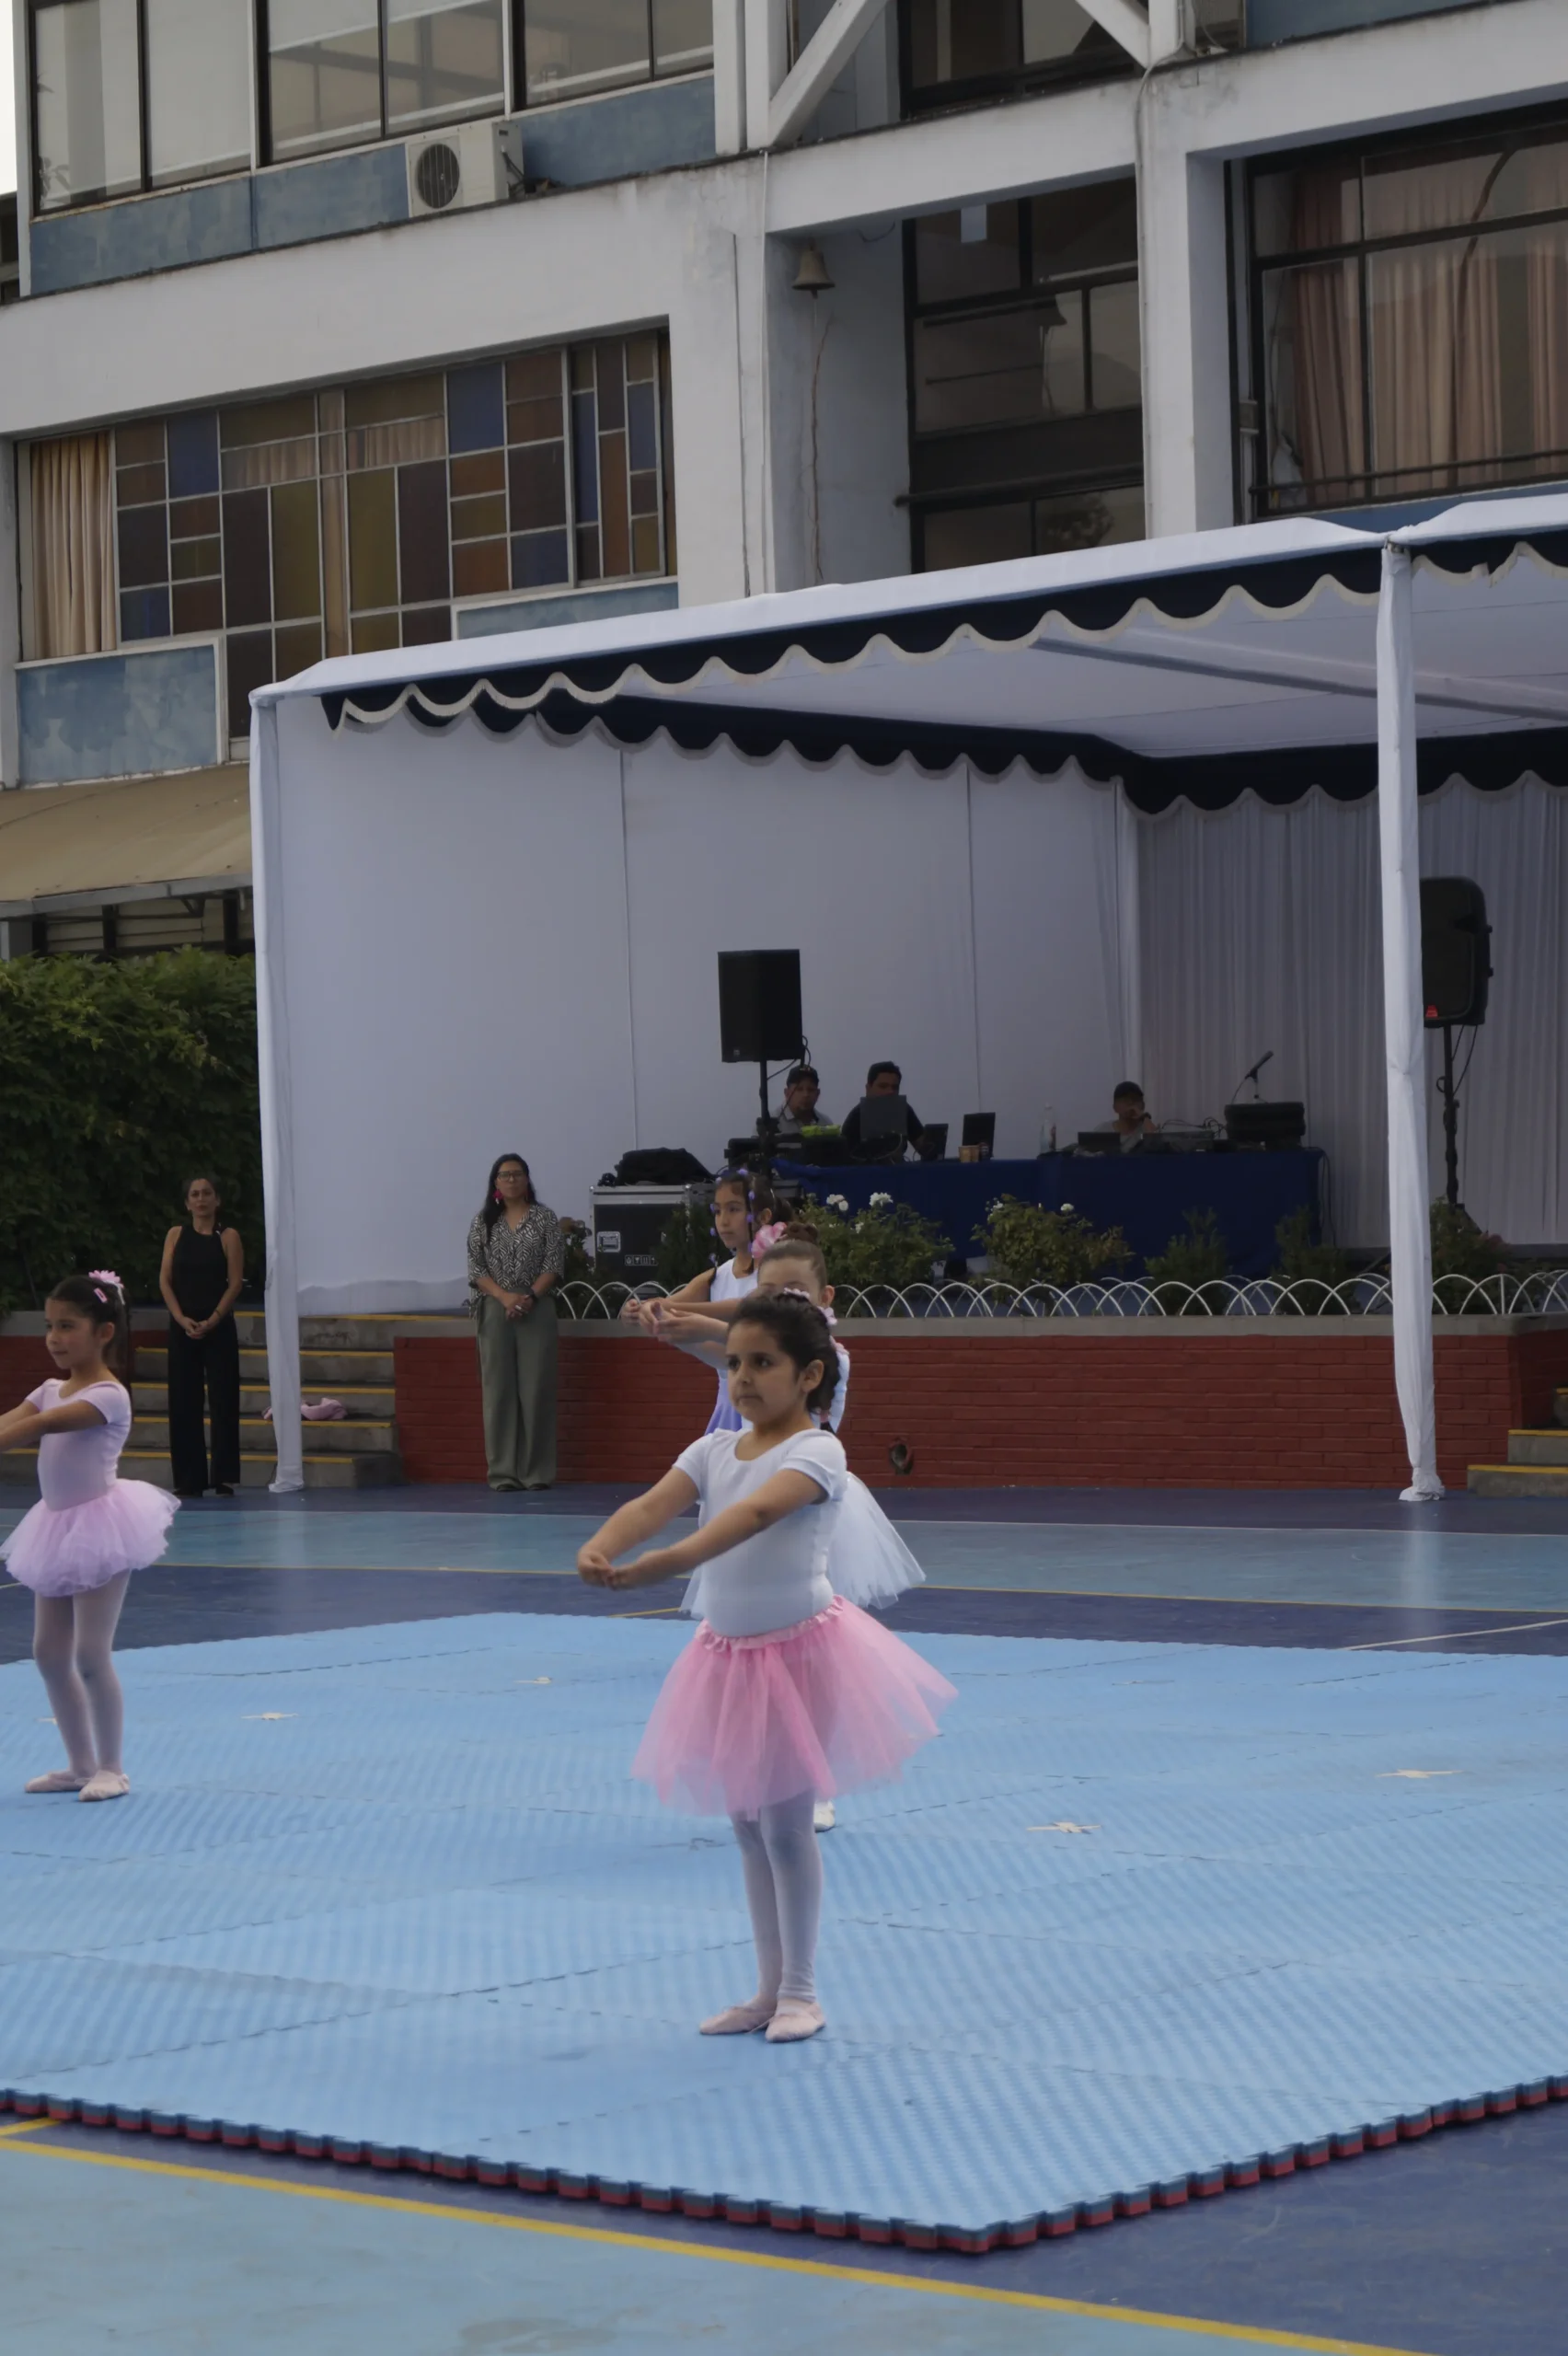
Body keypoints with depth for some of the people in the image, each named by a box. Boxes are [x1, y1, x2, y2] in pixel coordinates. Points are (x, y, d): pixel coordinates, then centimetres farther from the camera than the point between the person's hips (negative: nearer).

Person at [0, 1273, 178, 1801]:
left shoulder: (108, 1395, -15)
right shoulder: (51, 1389, 10)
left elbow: (46, 1424, -29)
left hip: (97, 1527, -9)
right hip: (59, 1529, 9)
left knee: (91, 1657, -7)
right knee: (49, 1654, 10)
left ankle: (111, 1768, 5)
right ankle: (81, 1764, 21)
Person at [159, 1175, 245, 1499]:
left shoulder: (228, 1236, 2)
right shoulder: (176, 1235, 8)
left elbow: (235, 1283, -5)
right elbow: (165, 1280, 2)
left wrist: (212, 1320, -15)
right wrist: (182, 1319, -11)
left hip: (219, 1327, -2)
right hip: (182, 1327, 2)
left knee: (223, 1400, -3)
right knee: (183, 1402, 2)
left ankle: (226, 1477, 0)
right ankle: (188, 1479, 7)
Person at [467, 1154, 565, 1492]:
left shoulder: (544, 1218, 5)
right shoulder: (483, 1220, 7)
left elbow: (554, 1264, -1)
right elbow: (476, 1267, 2)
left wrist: (530, 1297, -14)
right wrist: (504, 1297, -12)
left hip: (537, 1310, -1)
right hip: (495, 1311, 1)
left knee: (537, 1389, -3)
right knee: (499, 1389, -1)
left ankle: (537, 1470, 2)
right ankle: (503, 1470, 2)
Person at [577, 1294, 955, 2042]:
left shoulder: (816, 1452, -16)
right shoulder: (713, 1451, 4)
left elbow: (755, 1513, -35)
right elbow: (651, 1506, -14)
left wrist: (666, 1561, -50)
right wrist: (600, 1548, -36)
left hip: (800, 1649, -7)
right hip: (729, 1652, 7)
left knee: (784, 1823, -2)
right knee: (748, 1825, 13)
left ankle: (800, 1991, 11)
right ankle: (769, 1987, 23)